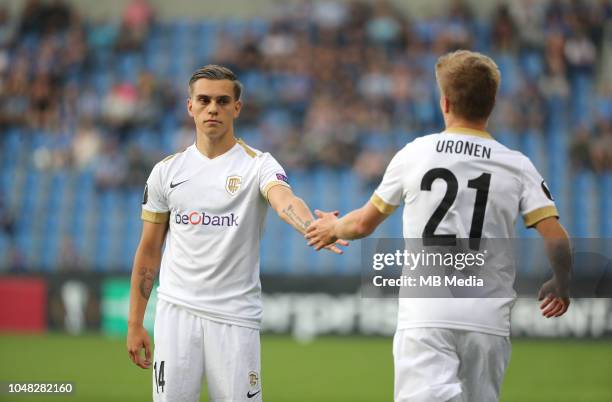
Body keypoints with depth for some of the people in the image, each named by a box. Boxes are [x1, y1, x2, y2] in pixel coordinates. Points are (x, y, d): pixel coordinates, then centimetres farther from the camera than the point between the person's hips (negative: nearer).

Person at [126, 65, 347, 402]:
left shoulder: (258, 165, -2)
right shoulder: (167, 171, 8)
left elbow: (284, 201, -25)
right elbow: (149, 251, 12)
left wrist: (314, 229, -49)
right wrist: (134, 323, 9)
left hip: (236, 314, -2)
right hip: (176, 311, 2)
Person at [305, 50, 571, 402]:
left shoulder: (414, 154, 4)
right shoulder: (517, 166, 4)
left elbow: (364, 223, 15)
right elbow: (558, 240, -3)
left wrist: (332, 228, 37)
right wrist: (561, 287, 18)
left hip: (425, 315, -2)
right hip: (490, 317, 2)